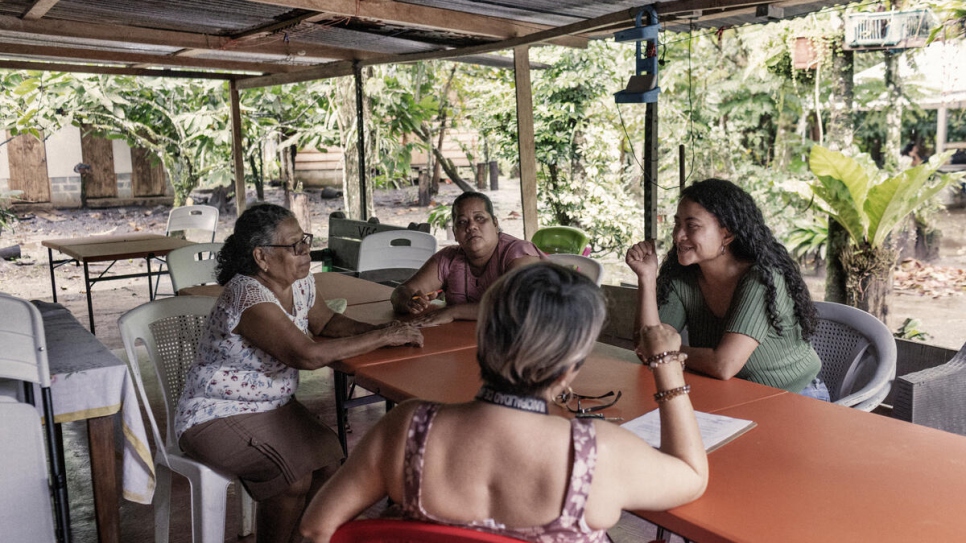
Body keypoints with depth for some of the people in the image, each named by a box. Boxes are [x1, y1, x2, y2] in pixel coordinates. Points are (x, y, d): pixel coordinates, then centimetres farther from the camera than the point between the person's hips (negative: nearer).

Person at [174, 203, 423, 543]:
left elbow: (326, 323, 10)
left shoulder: (300, 282, -3)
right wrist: (382, 338, -30)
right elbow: (307, 355, -37)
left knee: (329, 457, -11)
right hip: (217, 415, -7)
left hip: (273, 405, 8)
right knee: (296, 476, -23)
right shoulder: (249, 298, -29)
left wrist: (381, 331, -10)